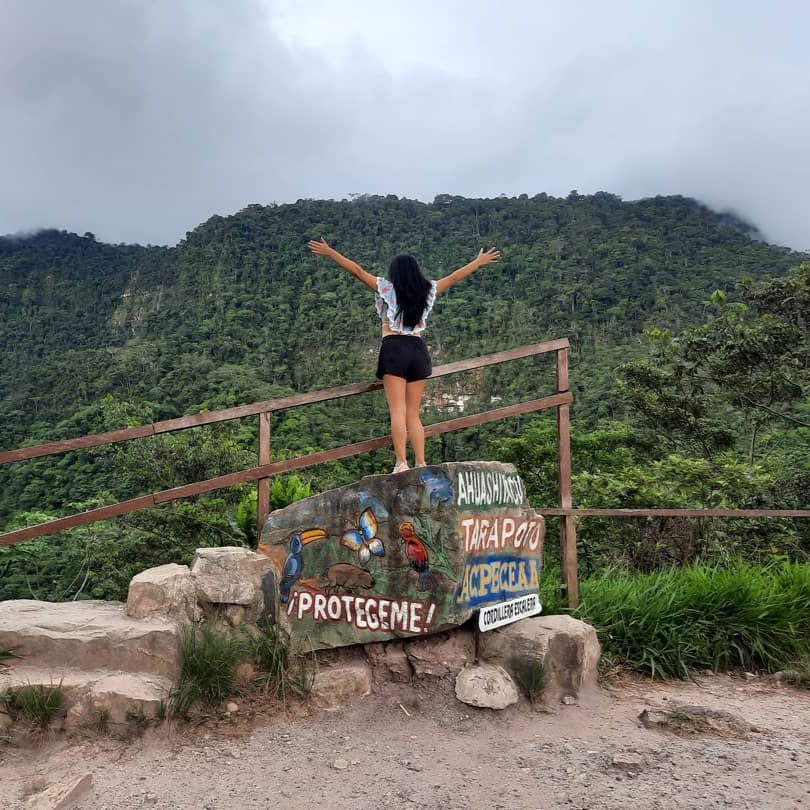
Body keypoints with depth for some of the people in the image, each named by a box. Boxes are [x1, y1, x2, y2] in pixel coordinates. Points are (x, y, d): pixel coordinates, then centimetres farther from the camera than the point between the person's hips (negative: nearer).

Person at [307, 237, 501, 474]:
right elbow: (454, 277, 23)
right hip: (418, 349, 3)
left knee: (398, 410, -7)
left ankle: (401, 462, -15)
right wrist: (480, 261, 36)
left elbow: (358, 271, 3)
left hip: (394, 348, -3)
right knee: (414, 414, 8)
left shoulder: (386, 287, 4)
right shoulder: (428, 290, 12)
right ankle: (421, 464, 4)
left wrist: (329, 252, 9)